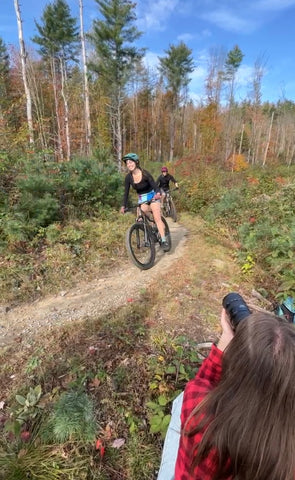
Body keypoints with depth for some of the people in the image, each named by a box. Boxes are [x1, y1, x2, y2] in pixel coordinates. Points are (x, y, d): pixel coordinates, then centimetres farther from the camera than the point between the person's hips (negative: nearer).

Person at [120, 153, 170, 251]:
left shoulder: (145, 173, -22)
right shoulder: (128, 177, -12)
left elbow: (154, 185, -23)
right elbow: (126, 192, -9)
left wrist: (158, 193, -45)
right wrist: (123, 206, -19)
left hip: (152, 196, -4)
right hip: (142, 198, 4)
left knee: (157, 218, -14)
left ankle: (164, 241, -12)